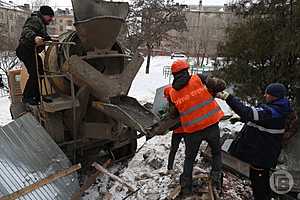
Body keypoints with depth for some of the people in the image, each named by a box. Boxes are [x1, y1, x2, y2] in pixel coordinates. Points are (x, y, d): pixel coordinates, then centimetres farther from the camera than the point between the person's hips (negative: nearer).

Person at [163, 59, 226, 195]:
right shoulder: (198, 79, -3)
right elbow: (221, 85, -1)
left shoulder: (172, 93, 1)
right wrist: (211, 93, 15)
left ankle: (186, 188, 30)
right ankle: (216, 182, 24)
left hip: (191, 130, 1)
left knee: (189, 158, 21)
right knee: (216, 153, 25)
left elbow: (173, 115, 7)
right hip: (211, 125, 0)